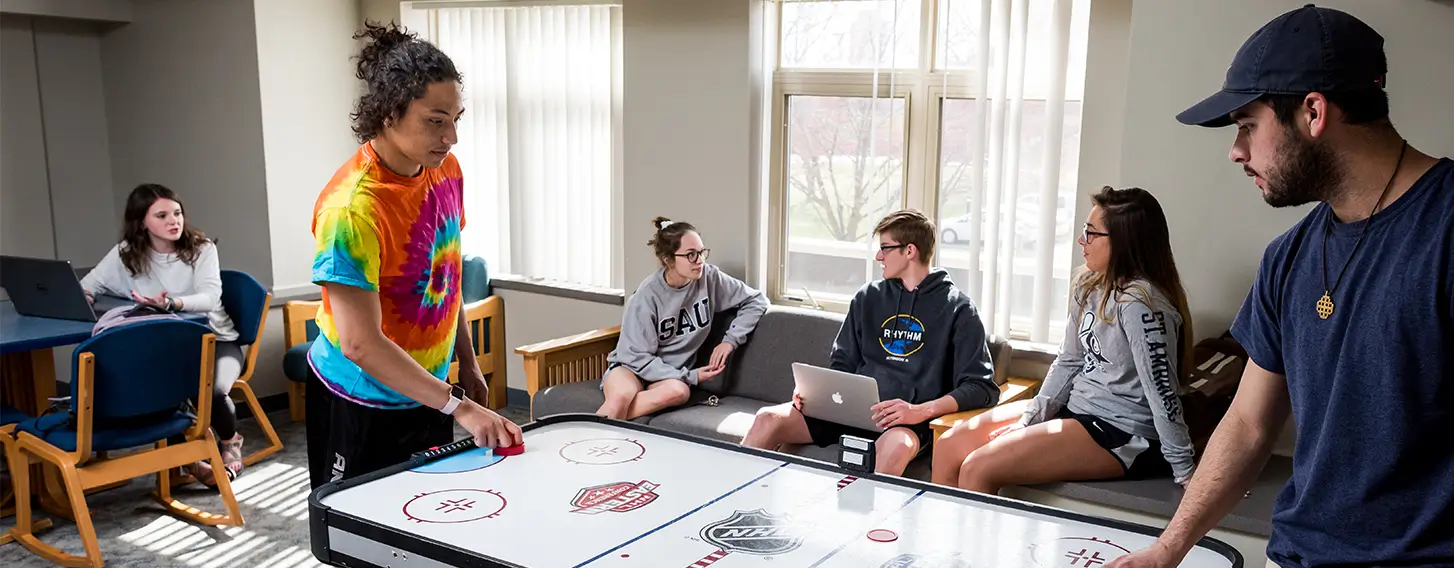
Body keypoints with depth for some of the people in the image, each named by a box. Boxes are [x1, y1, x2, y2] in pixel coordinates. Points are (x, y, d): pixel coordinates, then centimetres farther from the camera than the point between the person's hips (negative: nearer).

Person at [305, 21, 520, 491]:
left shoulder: (446, 170, -5)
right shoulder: (351, 208, -27)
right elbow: (360, 343, -28)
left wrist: (467, 362, 12)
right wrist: (459, 408, -29)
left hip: (427, 390, 7)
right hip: (361, 405, -6)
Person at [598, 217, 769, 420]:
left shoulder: (709, 278, -9)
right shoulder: (648, 296, -18)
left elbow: (756, 301, 1)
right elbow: (638, 357, -15)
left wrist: (730, 340, -11)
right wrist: (690, 377, -19)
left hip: (674, 374, 3)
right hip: (632, 366, -3)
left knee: (679, 392, -36)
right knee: (621, 396, -40)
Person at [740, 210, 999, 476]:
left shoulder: (958, 309, 2)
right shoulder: (868, 297, 17)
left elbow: (981, 387, -5)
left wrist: (921, 411, -20)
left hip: (908, 420, -4)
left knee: (896, 446, -40)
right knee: (768, 419, -16)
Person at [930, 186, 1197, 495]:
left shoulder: (1139, 303, -22)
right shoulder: (1089, 286, 6)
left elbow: (1162, 391, -21)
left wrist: (1185, 472, -17)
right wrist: (1028, 421, 3)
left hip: (1122, 435, -9)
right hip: (1075, 408, 9)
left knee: (976, 471, -19)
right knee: (949, 445, 2)